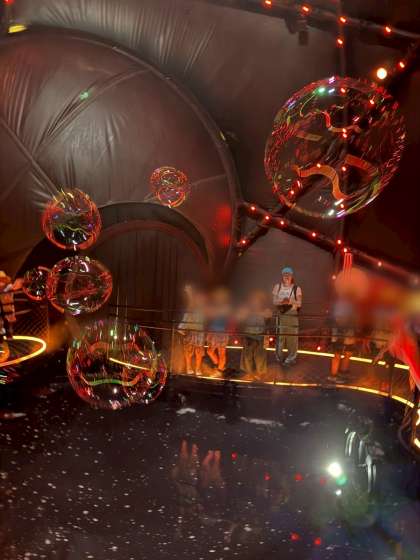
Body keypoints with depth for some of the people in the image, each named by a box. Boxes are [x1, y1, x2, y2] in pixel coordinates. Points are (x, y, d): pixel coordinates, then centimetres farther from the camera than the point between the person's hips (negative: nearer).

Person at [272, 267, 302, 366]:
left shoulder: (296, 288, 0)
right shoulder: (277, 287, 6)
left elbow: (299, 303, -4)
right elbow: (274, 301, 2)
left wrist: (290, 301, -23)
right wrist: (282, 301, -18)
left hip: (292, 315, -1)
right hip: (280, 315, 1)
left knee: (292, 337, -1)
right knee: (279, 336, 1)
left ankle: (291, 358, 11)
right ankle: (279, 357, 15)